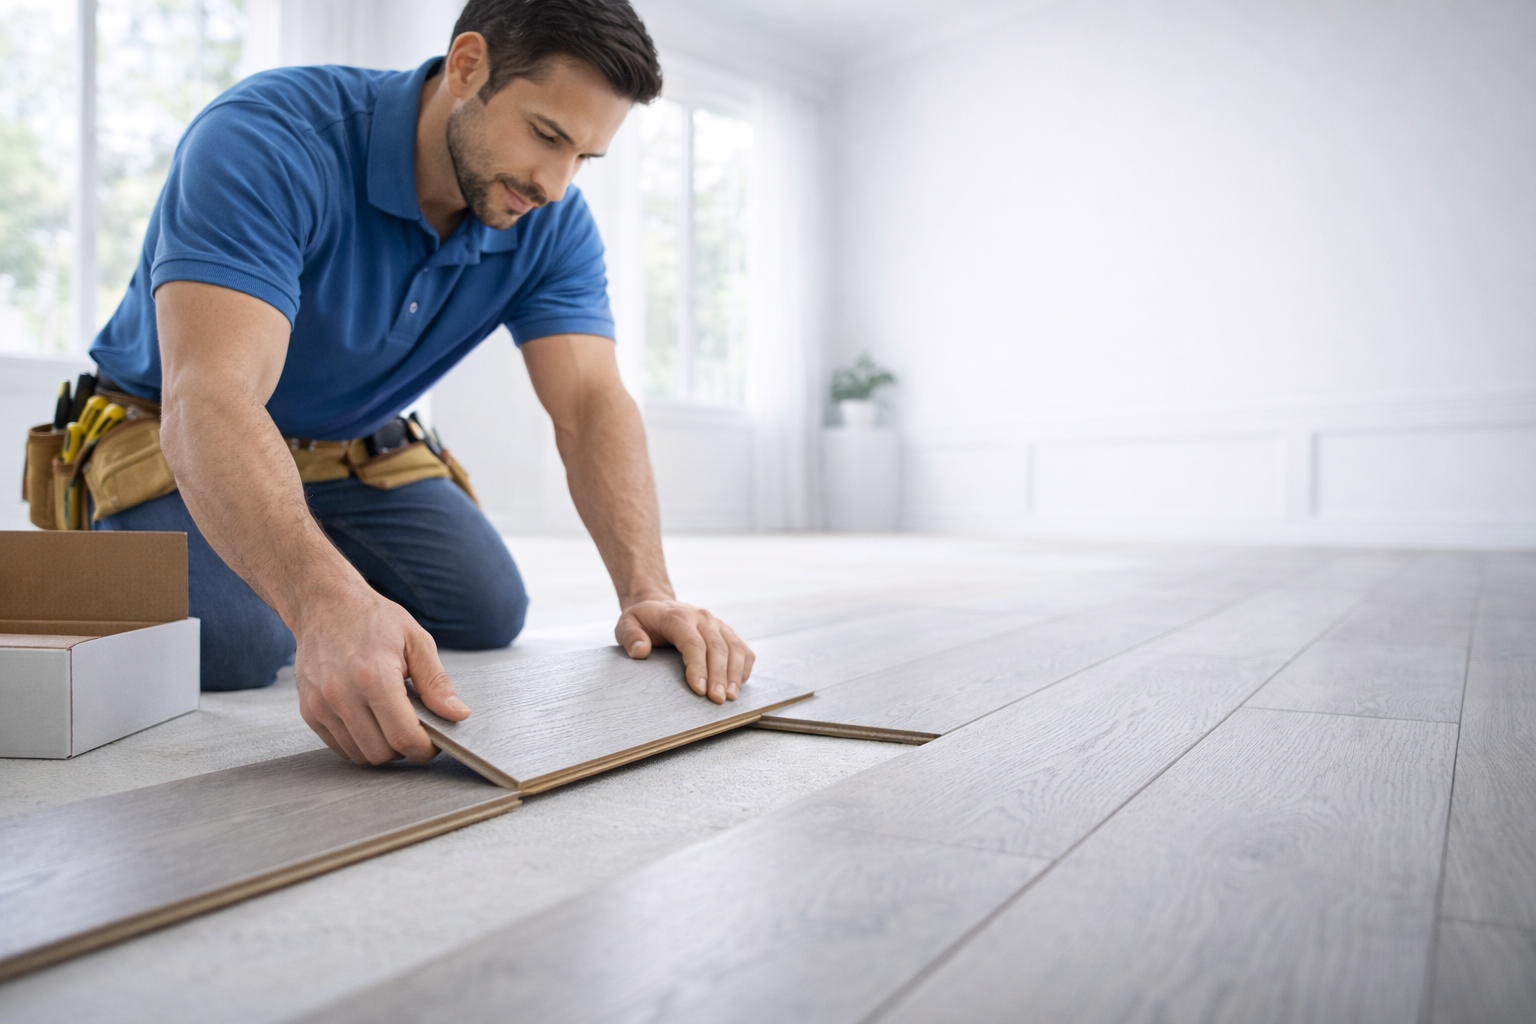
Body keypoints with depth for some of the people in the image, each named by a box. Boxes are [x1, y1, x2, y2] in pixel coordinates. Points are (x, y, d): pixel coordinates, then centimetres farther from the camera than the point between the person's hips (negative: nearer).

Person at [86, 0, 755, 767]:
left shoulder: (552, 223, -14)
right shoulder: (268, 141, -32)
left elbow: (592, 406, -22)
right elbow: (210, 400, -44)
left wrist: (647, 591, -39)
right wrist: (325, 603, -62)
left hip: (359, 451, 5)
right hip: (178, 442, -4)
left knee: (489, 610, -7)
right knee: (232, 646, -27)